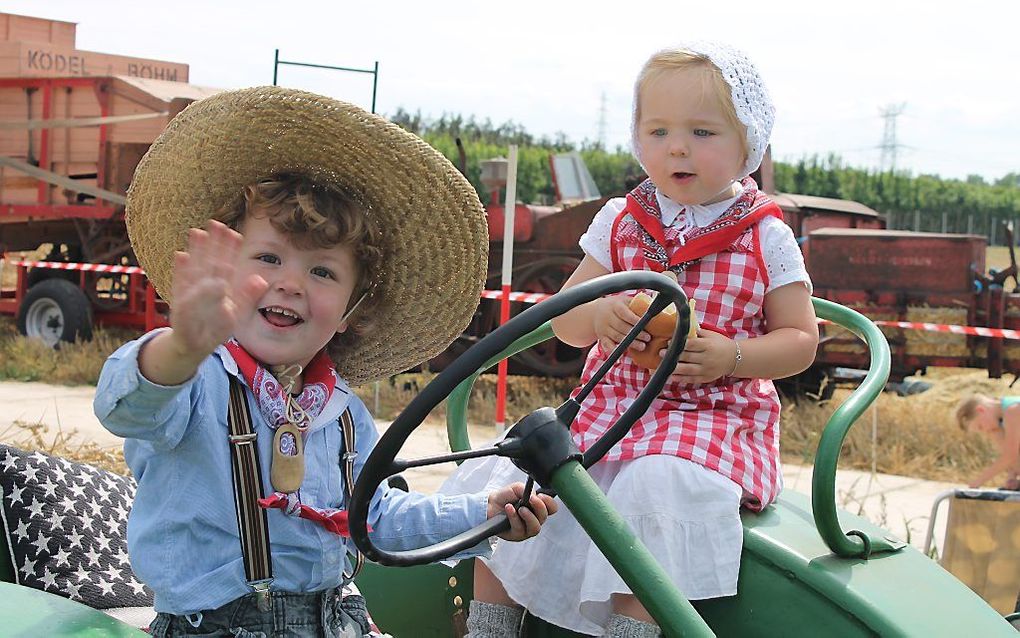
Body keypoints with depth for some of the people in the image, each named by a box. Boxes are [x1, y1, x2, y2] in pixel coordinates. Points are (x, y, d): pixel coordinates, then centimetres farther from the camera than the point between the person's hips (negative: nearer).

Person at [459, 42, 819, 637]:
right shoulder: (619, 221, 7)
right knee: (501, 475, -14)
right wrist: (598, 314, -16)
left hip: (717, 414, -4)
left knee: (659, 483, -36)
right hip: (612, 403, 4)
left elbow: (801, 340, 1)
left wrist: (730, 355, -17)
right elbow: (565, 322, 9)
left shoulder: (766, 236, -1)